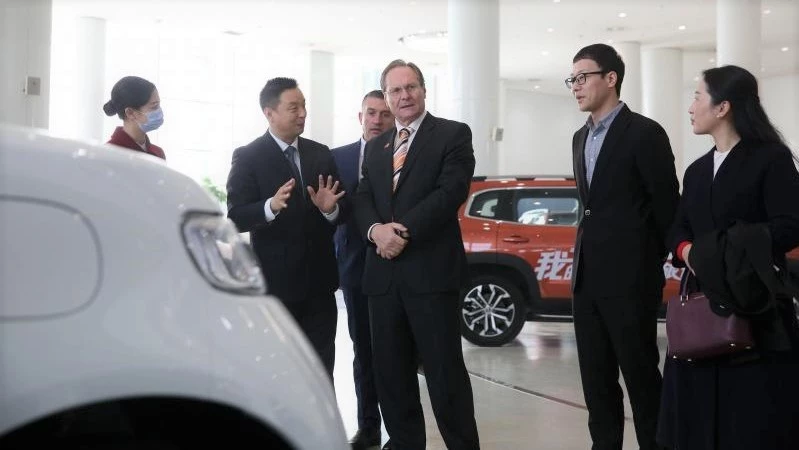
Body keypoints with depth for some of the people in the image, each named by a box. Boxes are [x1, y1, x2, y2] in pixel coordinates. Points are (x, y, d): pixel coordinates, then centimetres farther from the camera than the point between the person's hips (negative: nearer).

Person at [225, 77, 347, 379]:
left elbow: (343, 210, 8)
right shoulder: (247, 157, -6)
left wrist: (330, 208, -16)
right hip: (275, 282, -4)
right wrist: (271, 206, -32)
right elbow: (236, 218, -14)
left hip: (319, 281, 4)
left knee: (322, 373, 11)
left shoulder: (321, 154, 9)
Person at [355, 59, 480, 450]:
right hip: (383, 273, 6)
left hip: (431, 270, -6)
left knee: (445, 371, -2)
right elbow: (363, 199, 10)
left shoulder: (453, 134, 2)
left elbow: (451, 191, -11)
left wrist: (404, 230, -17)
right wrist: (375, 229, -11)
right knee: (390, 373, 10)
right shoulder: (376, 146, 20)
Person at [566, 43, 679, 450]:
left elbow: (667, 206, -7)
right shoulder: (581, 138, 15)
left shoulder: (644, 133, -9)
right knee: (596, 378, 11)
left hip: (629, 277, -7)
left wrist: (651, 263, -2)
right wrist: (586, 257, 12)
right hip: (587, 275, 8)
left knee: (641, 375, 1)